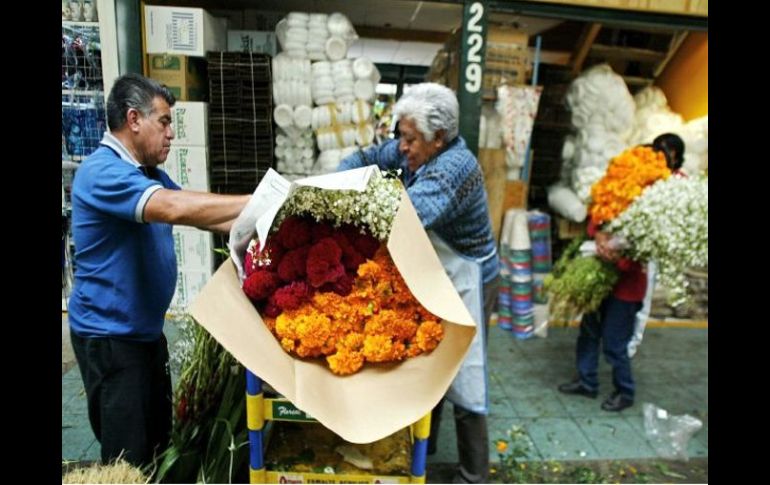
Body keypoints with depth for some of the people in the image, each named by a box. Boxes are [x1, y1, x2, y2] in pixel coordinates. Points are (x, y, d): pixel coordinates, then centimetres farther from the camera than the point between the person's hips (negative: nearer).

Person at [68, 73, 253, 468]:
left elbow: (195, 215, 10)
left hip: (146, 329, 9)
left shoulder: (150, 174, 9)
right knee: (128, 458, 2)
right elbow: (174, 208, -37)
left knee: (159, 441, 20)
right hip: (109, 335, -9)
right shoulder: (103, 172, -22)